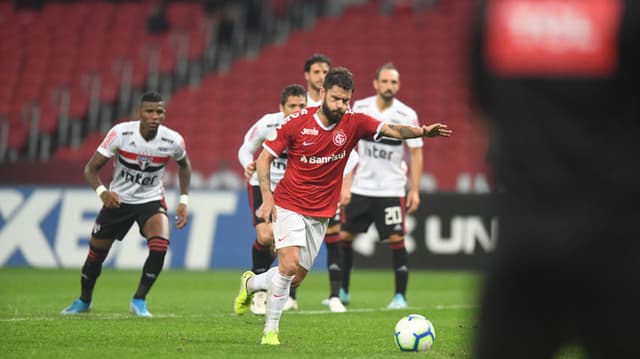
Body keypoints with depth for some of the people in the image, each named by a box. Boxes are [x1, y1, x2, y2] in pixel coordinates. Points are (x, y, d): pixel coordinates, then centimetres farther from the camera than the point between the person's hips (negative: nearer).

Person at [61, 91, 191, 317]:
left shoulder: (173, 141, -17)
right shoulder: (120, 133, -23)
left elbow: (184, 165, 7)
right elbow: (91, 168, -18)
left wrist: (184, 201, 0)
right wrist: (102, 192, -37)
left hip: (151, 200, 0)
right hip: (118, 200, 0)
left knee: (160, 246, -26)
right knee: (96, 253, 9)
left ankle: (139, 300, -8)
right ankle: (84, 300, 37)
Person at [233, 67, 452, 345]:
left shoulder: (354, 123, -6)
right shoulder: (297, 123, -12)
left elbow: (392, 130, -18)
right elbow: (264, 158, -4)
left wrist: (423, 131, -38)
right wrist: (267, 197, -15)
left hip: (320, 214, 4)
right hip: (289, 206, -4)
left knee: (296, 279, 7)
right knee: (289, 264, -21)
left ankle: (250, 283, 38)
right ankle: (270, 330, -6)